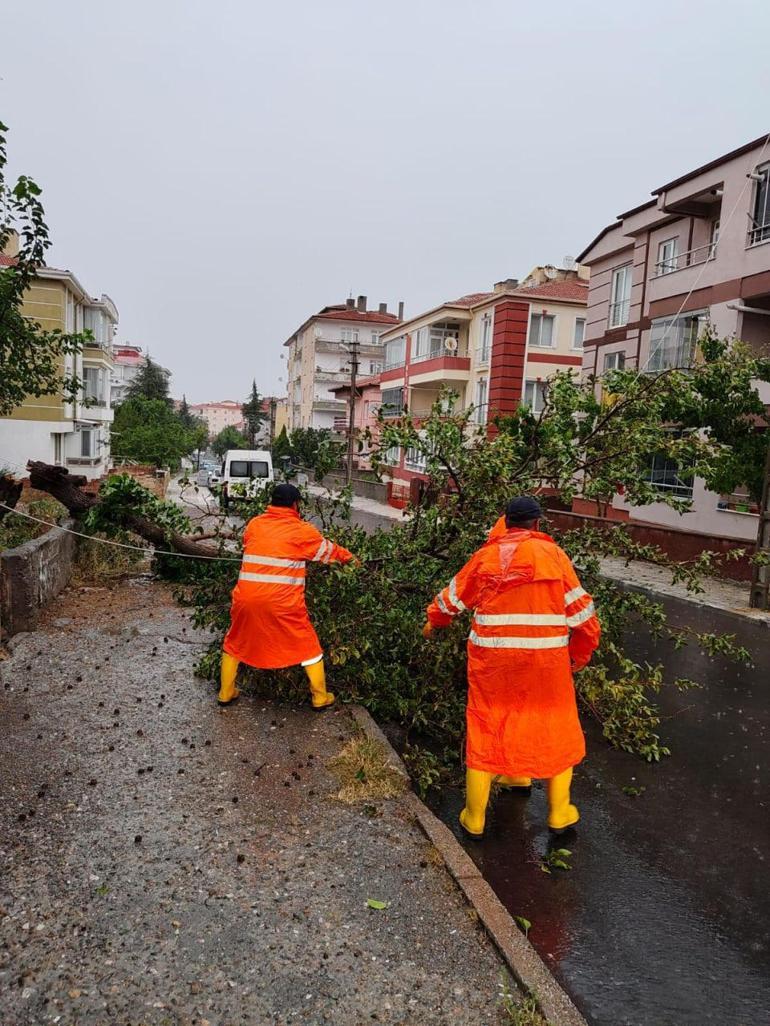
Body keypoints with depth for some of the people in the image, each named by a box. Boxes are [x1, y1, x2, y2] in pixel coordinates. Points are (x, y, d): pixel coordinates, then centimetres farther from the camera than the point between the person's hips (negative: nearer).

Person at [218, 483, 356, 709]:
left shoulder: (254, 524, 10)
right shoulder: (303, 531, 2)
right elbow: (329, 550, 16)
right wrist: (350, 558, 34)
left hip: (247, 597, 3)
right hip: (282, 602, -3)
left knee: (235, 642, 26)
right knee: (307, 645, 15)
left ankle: (226, 692, 34)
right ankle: (320, 696, 23)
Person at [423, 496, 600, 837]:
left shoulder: (485, 556, 1)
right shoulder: (553, 554, -3)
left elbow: (452, 597, 15)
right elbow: (580, 611, -1)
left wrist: (433, 621, 35)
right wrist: (579, 656, 15)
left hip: (492, 658, 1)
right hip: (545, 659, -1)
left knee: (485, 729, 14)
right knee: (556, 730, 18)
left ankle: (474, 817, 25)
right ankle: (559, 813, 32)